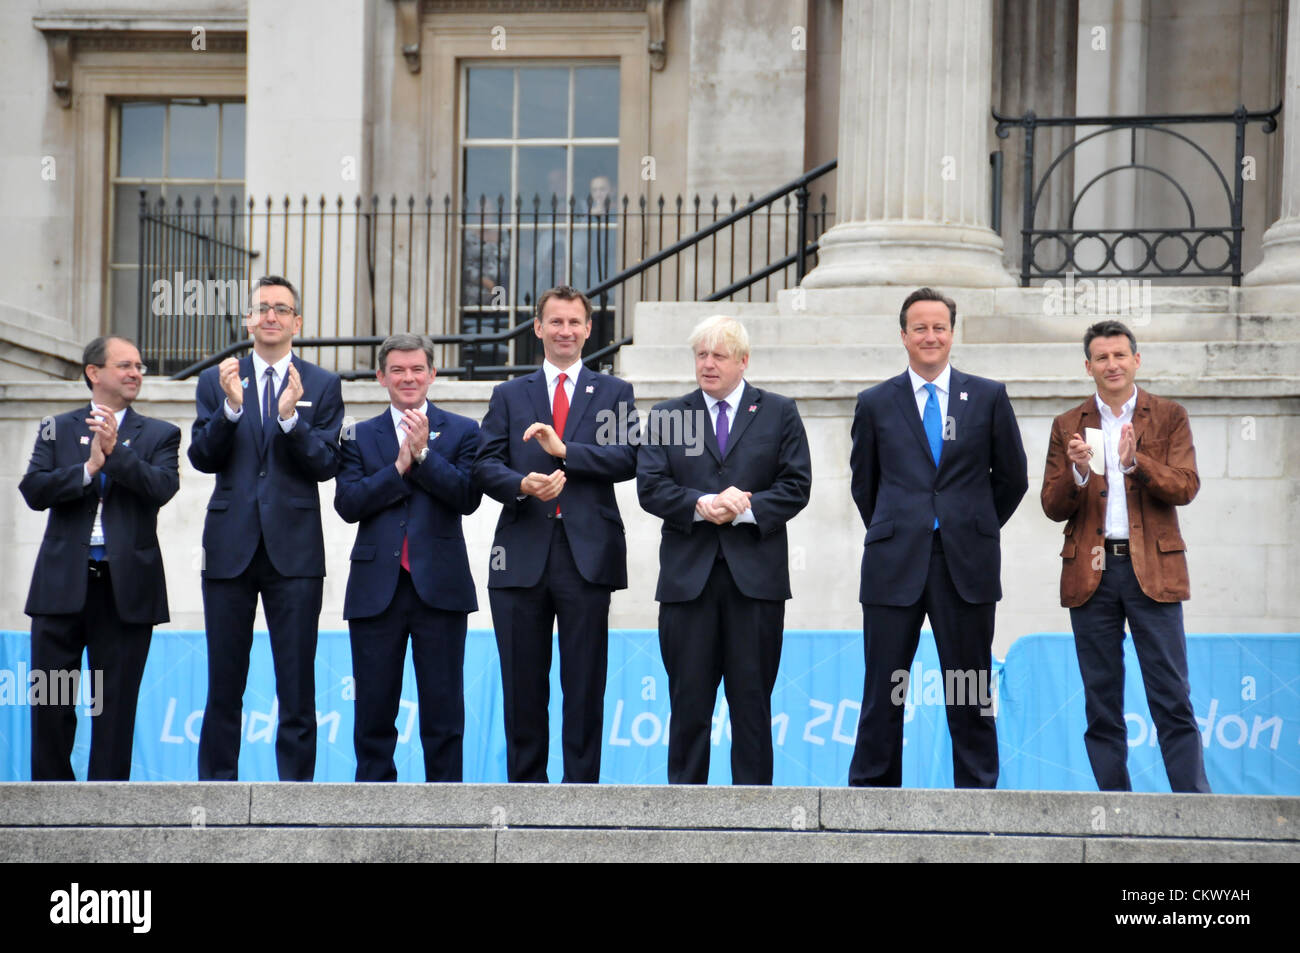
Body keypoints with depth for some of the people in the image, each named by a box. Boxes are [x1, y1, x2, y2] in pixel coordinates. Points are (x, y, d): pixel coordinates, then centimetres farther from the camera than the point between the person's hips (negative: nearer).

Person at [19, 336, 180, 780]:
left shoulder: (159, 435, 9)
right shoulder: (57, 429, 11)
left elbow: (163, 487, -9)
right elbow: (33, 489, -3)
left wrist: (115, 452, -19)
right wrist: (88, 468, -14)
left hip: (126, 587, -1)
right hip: (63, 584, 1)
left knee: (115, 706, 2)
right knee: (50, 702, 3)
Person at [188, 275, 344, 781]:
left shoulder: (323, 385, 7)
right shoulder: (216, 380, 10)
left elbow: (325, 465, -2)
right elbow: (201, 457, 1)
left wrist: (291, 418, -18)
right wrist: (231, 408, -15)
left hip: (294, 549, -1)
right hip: (230, 547, 1)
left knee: (297, 688, -2)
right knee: (223, 686, 5)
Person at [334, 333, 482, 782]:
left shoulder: (462, 432, 8)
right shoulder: (359, 436, 11)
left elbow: (468, 498, -6)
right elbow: (348, 504, -2)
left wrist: (424, 453, -12)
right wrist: (400, 466, -9)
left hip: (439, 586, -1)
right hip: (377, 588, 1)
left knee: (443, 709, 1)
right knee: (374, 710, 4)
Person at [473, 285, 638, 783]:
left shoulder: (614, 394, 11)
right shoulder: (509, 395, 15)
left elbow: (626, 460, -4)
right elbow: (485, 465, 5)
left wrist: (564, 449, -16)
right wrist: (522, 484, -16)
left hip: (587, 553, -1)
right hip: (523, 555, 2)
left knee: (585, 685, 0)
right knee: (523, 685, 5)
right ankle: (525, 786, 12)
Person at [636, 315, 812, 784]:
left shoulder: (779, 413, 9)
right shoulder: (666, 416, 11)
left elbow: (796, 485, 1)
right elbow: (650, 486, 2)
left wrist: (746, 509, -13)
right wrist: (701, 504, -14)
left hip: (756, 574, -1)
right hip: (688, 574, 1)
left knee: (752, 698, 2)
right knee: (688, 698, 2)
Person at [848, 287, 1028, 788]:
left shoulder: (988, 397, 6)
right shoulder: (875, 403, 7)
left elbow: (1012, 478, 13)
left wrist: (976, 530, 12)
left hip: (966, 564, 0)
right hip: (895, 566, 0)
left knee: (970, 693, 4)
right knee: (883, 693, 0)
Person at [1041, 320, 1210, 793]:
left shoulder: (1169, 417, 7)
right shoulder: (1068, 426, 10)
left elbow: (1185, 487, -5)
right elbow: (1053, 507, 6)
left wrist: (1136, 461, -20)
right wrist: (1077, 471, -14)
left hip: (1152, 570, -2)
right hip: (1091, 571, 2)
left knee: (1172, 699, -6)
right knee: (1101, 704, 4)